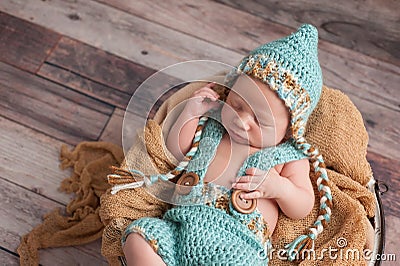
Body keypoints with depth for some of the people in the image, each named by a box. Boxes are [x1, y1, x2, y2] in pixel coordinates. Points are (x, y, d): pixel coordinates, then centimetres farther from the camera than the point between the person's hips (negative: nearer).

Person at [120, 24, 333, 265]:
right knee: (139, 234, -23)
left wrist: (280, 188, -12)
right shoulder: (212, 124, 16)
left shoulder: (288, 155, 7)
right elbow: (177, 150, 25)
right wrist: (191, 113, 13)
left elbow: (303, 209, 9)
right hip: (180, 227, 4)